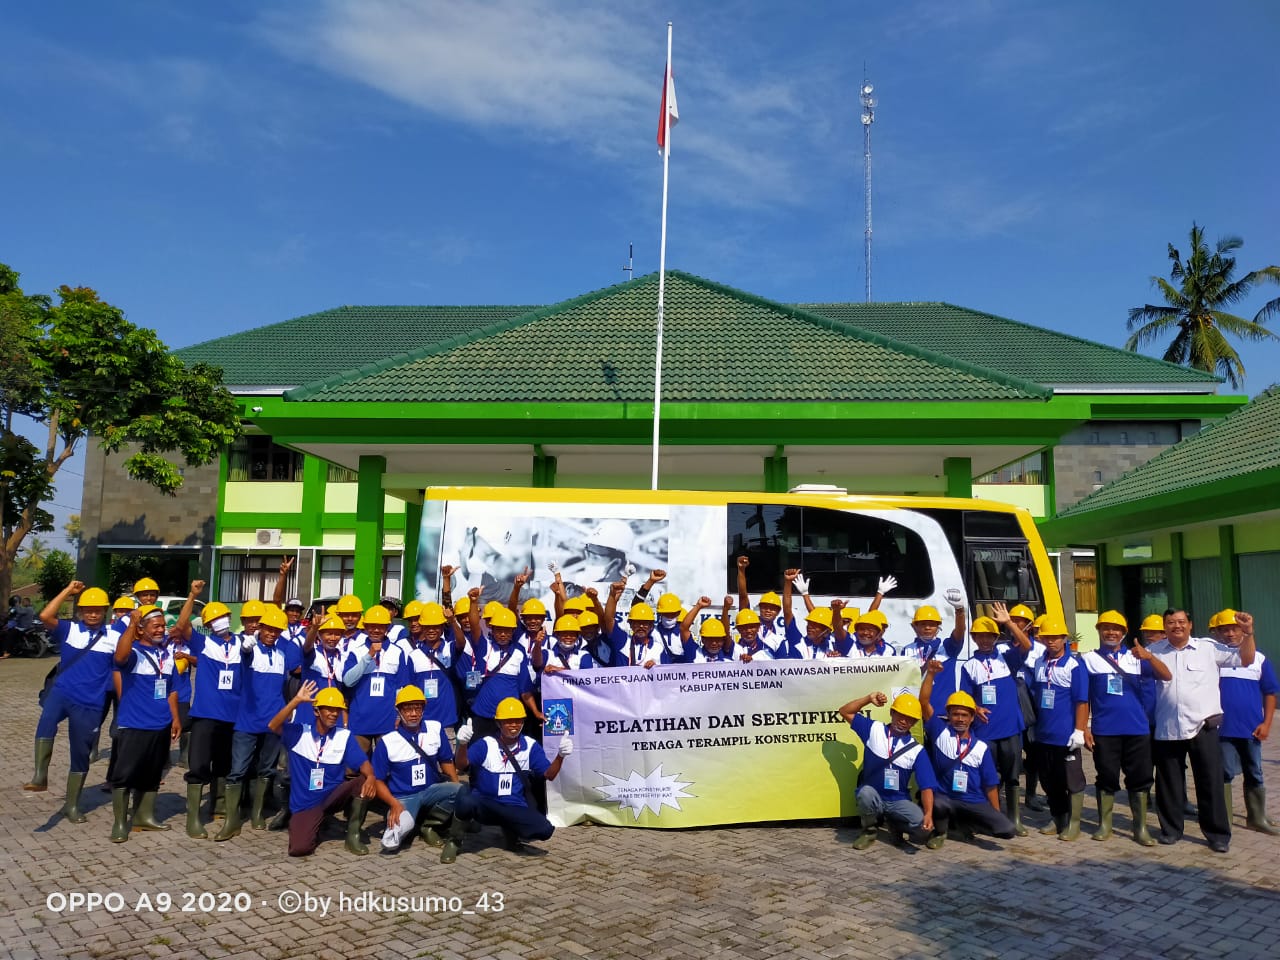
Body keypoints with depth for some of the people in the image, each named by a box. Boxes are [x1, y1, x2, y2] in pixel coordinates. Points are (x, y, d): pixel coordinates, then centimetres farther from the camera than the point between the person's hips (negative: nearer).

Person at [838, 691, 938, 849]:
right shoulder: (874, 730, 0)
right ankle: (869, 831, -5)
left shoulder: (917, 750, -3)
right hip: (872, 796, -1)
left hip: (899, 801, 1)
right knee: (866, 793, -38)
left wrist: (928, 814, -26)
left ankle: (894, 823, 12)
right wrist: (869, 699, -9)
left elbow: (927, 786, -10)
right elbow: (845, 712, 1)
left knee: (924, 829, -24)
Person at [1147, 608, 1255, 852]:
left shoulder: (1208, 648, 1)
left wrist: (1248, 633, -10)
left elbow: (1245, 659, 1)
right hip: (1167, 729, 2)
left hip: (1203, 727, -2)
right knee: (1168, 783, 11)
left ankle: (1218, 834, 15)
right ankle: (1171, 829, 25)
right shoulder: (1154, 651, 6)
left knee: (1211, 783, 4)